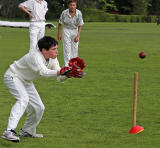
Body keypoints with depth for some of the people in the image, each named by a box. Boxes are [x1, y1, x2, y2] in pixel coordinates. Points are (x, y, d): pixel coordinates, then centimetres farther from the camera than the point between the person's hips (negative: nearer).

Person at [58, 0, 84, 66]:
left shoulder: (79, 13, -16)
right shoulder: (64, 13, -17)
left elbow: (80, 26, -8)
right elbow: (60, 23, -3)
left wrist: (78, 36, -14)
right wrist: (59, 34, -2)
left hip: (75, 31, 1)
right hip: (66, 31, -1)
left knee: (75, 48, 2)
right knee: (67, 48, -8)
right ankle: (67, 64, -8)